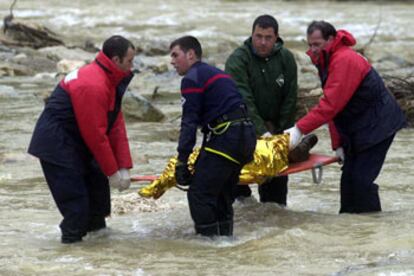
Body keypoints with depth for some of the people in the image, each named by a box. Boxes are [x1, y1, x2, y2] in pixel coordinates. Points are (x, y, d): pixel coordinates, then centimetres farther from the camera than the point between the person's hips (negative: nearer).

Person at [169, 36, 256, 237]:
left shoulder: (192, 79, -3)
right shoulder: (218, 74, 27)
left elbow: (189, 122, -10)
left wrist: (182, 160, -12)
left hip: (225, 136, -10)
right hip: (247, 135, 10)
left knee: (199, 193, -8)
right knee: (221, 192, 19)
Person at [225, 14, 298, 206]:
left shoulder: (286, 59, -4)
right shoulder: (237, 60, -18)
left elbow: (290, 98, -4)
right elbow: (244, 101, -26)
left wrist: (282, 131, -11)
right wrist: (262, 132, -34)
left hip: (273, 126, 3)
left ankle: (275, 204, 14)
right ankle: (241, 196, 5)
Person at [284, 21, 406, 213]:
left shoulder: (344, 60, -22)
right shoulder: (326, 62, 11)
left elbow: (331, 104, -30)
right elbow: (332, 105, 13)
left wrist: (300, 129, -32)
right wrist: (337, 144, 8)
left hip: (378, 124, -10)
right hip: (356, 129, 10)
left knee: (361, 179, -14)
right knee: (348, 179, 9)